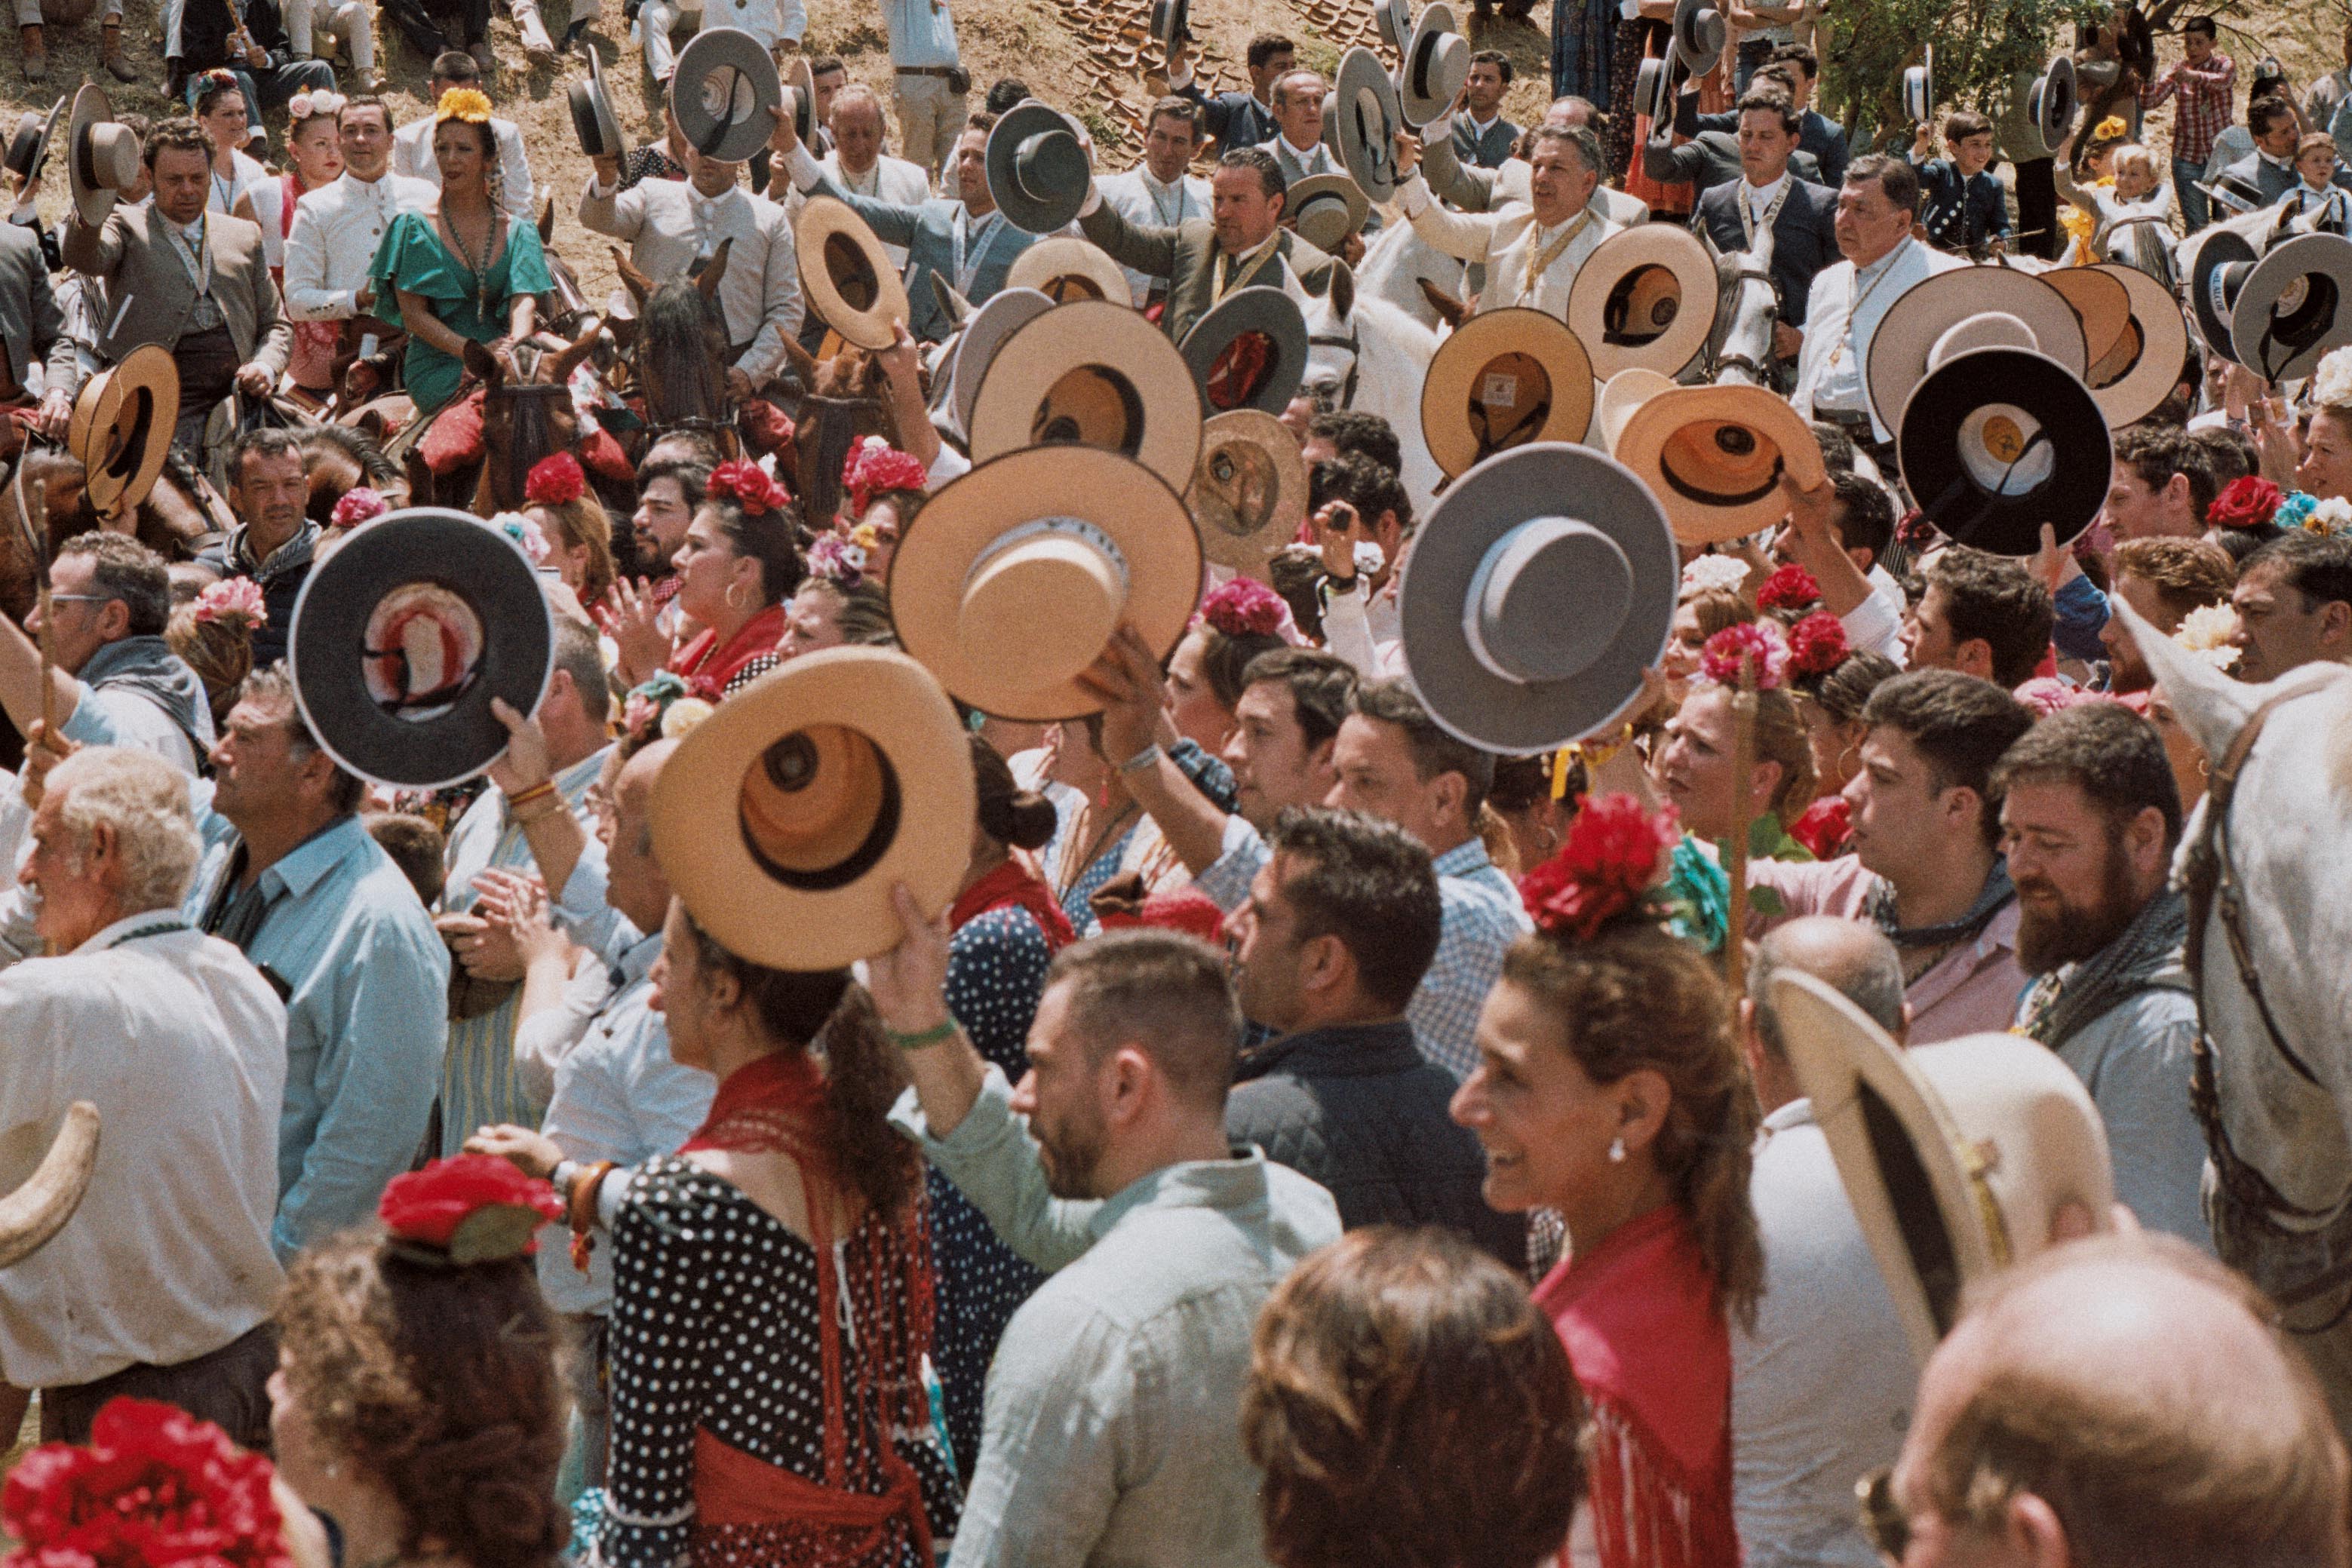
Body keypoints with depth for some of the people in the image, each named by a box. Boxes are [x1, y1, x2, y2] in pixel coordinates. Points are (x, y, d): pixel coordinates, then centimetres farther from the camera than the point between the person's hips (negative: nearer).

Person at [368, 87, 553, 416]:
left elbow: (524, 301, -1)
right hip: (437, 368, -3)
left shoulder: (518, 231, 15)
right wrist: (471, 350, -17)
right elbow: (413, 315, 0)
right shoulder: (414, 226, 8)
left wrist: (517, 345, -25)